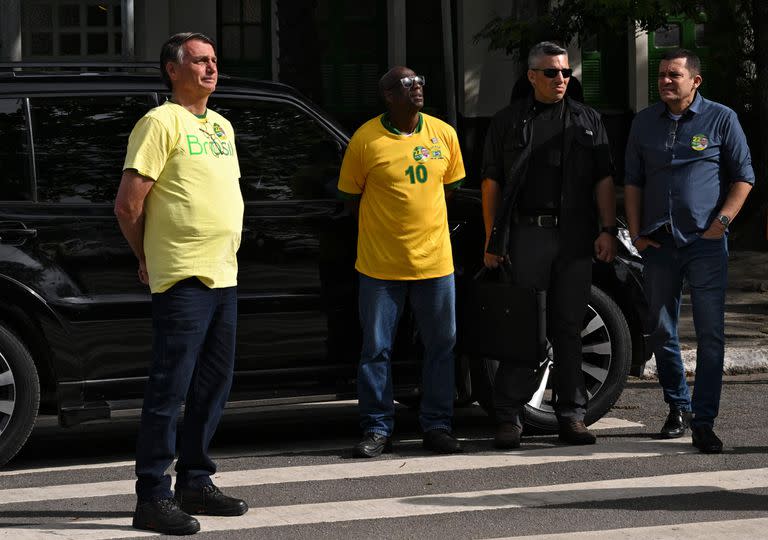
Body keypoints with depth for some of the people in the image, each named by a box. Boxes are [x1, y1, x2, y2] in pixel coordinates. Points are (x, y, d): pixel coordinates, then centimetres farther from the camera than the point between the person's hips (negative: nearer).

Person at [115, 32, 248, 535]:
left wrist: (227, 256, 16)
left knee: (213, 387, 13)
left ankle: (196, 482, 23)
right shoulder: (161, 122, -8)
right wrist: (148, 259, 1)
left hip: (223, 276, 9)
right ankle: (154, 497, -5)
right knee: (170, 389, -8)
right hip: (183, 279, -8)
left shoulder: (221, 127, 17)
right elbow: (128, 204, -11)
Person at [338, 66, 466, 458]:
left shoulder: (444, 134, 5)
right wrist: (387, 225, 4)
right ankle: (377, 430, 11)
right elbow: (351, 196, 4)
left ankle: (436, 426, 16)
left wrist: (425, 218, 13)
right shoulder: (366, 139, -6)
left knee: (441, 347, 6)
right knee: (376, 350, 2)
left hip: (435, 261, 3)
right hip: (380, 264, -3)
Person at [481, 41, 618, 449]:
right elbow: (491, 182, 7)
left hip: (575, 236, 2)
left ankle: (572, 416, 11)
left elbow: (603, 180, 10)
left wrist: (608, 230, -1)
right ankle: (510, 416, 1)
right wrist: (492, 240, 1)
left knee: (569, 328, 5)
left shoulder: (587, 121, 14)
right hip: (526, 234, -2)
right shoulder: (509, 121, 9)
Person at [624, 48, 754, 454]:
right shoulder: (645, 122, 11)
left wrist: (721, 222, -8)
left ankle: (703, 422, -5)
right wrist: (636, 232, 6)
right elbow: (633, 181, 15)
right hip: (658, 242, 4)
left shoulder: (721, 119, 1)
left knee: (710, 334, -7)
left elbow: (743, 177, 3)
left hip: (705, 242, -4)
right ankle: (678, 407, 24)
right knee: (661, 332, 8)